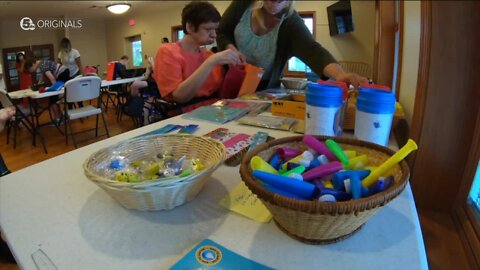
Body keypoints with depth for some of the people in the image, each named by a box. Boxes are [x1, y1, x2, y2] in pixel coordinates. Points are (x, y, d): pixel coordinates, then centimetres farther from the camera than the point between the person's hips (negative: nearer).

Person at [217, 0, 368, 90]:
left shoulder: (291, 23, -21)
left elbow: (312, 51, -38)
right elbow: (221, 33, -2)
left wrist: (339, 74, -57)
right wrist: (231, 50, -23)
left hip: (264, 88, -2)